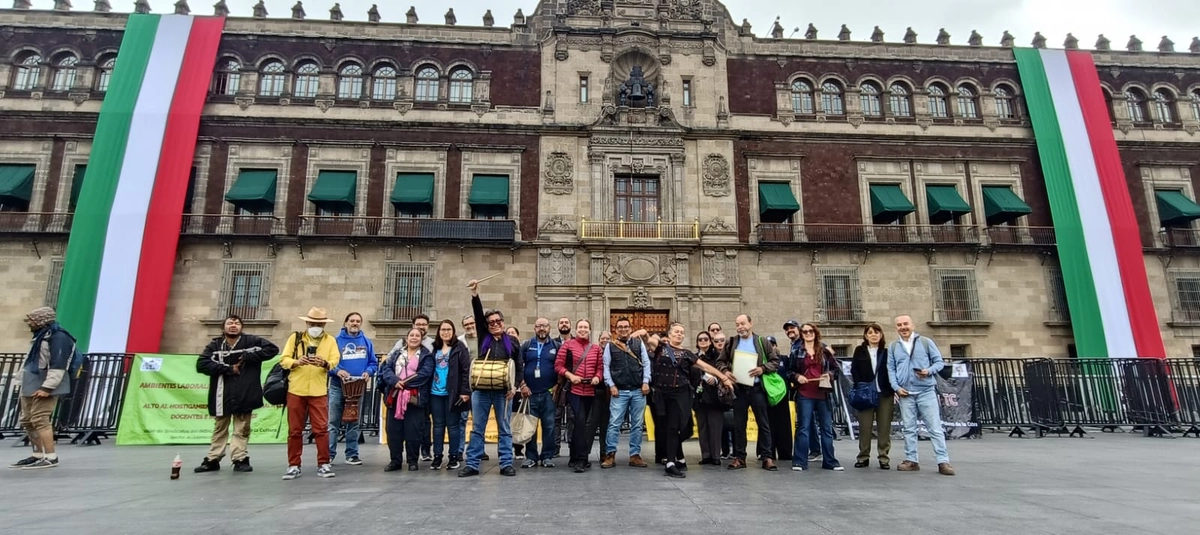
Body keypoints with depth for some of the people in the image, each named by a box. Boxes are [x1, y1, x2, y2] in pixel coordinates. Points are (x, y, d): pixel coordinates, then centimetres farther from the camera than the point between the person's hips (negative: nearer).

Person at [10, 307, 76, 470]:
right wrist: (24, 386, 22)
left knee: (40, 420, -13)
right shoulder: (41, 336, 19)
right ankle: (38, 455, 23)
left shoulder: (58, 337, -15)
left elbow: (58, 366, -22)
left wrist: (47, 387, -26)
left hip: (45, 387, -11)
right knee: (27, 421, 13)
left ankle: (51, 457, -10)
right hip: (30, 386, 11)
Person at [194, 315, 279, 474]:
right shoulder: (215, 345, 1)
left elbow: (273, 349, -7)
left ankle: (240, 459, 13)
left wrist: (248, 356, -14)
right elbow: (201, 364, -9)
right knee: (219, 429, 15)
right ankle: (213, 460, 25)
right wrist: (228, 369, -16)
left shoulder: (252, 341, -3)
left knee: (242, 430, 6)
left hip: (244, 394, -2)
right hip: (222, 395, 2)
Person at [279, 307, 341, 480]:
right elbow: (284, 360, 0)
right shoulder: (295, 337, 7)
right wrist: (297, 362, -20)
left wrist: (325, 363, -26)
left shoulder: (330, 340, 7)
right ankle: (294, 465, 16)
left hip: (319, 392, -1)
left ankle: (323, 464, 6)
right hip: (296, 390, 1)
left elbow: (335, 362, -3)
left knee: (321, 428, -1)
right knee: (294, 430, 6)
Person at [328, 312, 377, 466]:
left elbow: (373, 363, 7)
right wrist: (337, 371, -21)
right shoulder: (336, 340, 0)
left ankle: (352, 454, 16)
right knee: (333, 422, -3)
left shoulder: (367, 342, 8)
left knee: (354, 422, 9)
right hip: (338, 386, -2)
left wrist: (368, 372, -12)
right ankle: (329, 454, 5)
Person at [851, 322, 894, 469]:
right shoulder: (860, 350, 8)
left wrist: (892, 389, -5)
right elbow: (854, 369, 3)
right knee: (865, 426, 2)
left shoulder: (887, 351, 10)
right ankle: (863, 457, 9)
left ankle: (884, 458, 10)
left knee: (884, 427, 2)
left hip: (885, 394, 1)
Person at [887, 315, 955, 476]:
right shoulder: (893, 347, 10)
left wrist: (929, 371, -16)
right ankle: (911, 461, 13)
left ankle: (943, 462, 0)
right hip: (905, 393, 2)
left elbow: (939, 362, 4)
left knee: (935, 427, -3)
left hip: (926, 391, -2)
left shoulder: (926, 342, 5)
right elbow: (891, 369, 8)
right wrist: (896, 387, -5)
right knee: (909, 429, 7)